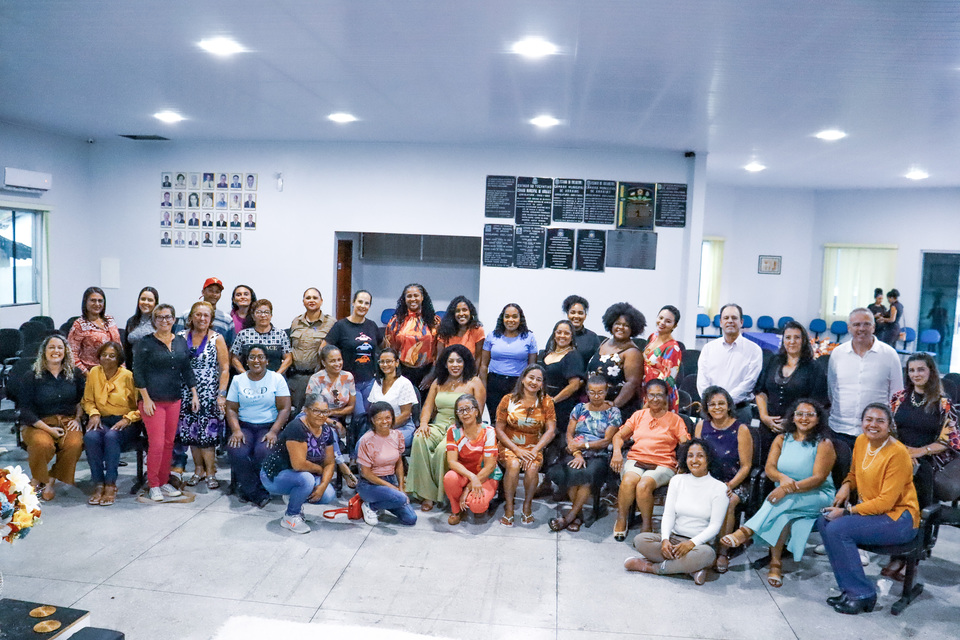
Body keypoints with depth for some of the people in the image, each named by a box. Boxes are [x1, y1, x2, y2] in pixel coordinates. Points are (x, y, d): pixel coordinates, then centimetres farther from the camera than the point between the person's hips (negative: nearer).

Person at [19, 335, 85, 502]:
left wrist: (77, 418, -3)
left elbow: (82, 400, 16)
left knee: (75, 443, -32)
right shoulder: (32, 377, 1)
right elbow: (25, 410, -2)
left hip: (67, 422, 2)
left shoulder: (75, 374, 9)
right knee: (42, 444, -36)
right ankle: (37, 480, -6)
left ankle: (51, 480, -9)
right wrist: (48, 429, -13)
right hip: (38, 424, -2)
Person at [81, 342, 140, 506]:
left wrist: (127, 419, -17)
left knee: (111, 437, -35)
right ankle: (98, 484, -22)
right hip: (103, 420, 3)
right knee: (90, 437, -29)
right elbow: (87, 400, 15)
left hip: (126, 422, -3)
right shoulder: (93, 373, 7)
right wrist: (94, 414, -4)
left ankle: (110, 485, -26)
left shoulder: (128, 376, -6)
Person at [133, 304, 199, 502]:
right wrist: (146, 399, -12)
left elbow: (187, 370, 16)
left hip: (174, 400, 5)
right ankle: (153, 485, 8)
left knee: (169, 443, 9)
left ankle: (164, 482, 21)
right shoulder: (146, 344, -4)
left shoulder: (181, 342, 11)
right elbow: (138, 373, -6)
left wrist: (194, 395, 11)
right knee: (157, 444, -7)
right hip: (153, 400, -5)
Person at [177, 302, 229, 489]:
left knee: (206, 433, -6)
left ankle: (210, 473, 7)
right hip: (186, 393, 3)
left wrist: (221, 394, -9)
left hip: (209, 393, -3)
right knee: (190, 432, 6)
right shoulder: (181, 337, 6)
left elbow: (225, 369, -2)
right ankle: (198, 470, 20)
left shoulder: (217, 338, -1)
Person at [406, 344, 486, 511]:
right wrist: (424, 424, -7)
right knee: (419, 440, -29)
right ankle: (426, 495, -26)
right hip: (438, 427, 4)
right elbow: (428, 406, 14)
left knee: (442, 449, -34)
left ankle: (444, 494, -15)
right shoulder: (438, 382, 19)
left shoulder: (474, 383, 5)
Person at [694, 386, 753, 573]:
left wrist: (730, 486, -19)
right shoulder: (702, 425, 6)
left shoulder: (741, 429, -4)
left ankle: (722, 552, -19)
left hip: (735, 482, -2)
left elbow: (745, 466, -5)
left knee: (728, 502, -33)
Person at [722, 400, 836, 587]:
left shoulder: (824, 444, -4)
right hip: (787, 498, 4)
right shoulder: (782, 439, 10)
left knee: (784, 502, -35)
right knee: (782, 515, -31)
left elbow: (818, 478, -15)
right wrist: (782, 477, -23)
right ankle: (775, 564, -25)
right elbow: (769, 468, 1)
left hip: (818, 497, -4)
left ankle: (746, 532, -35)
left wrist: (791, 487, -29)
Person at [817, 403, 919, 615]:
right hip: (870, 509, 8)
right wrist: (846, 486, -1)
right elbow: (854, 472, 22)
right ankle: (851, 588, -4)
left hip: (899, 519, -8)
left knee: (837, 529, -24)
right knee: (824, 521, -10)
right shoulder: (861, 441, 2)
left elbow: (886, 502, -21)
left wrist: (847, 512, -20)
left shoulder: (897, 453, -20)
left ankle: (862, 594, -10)